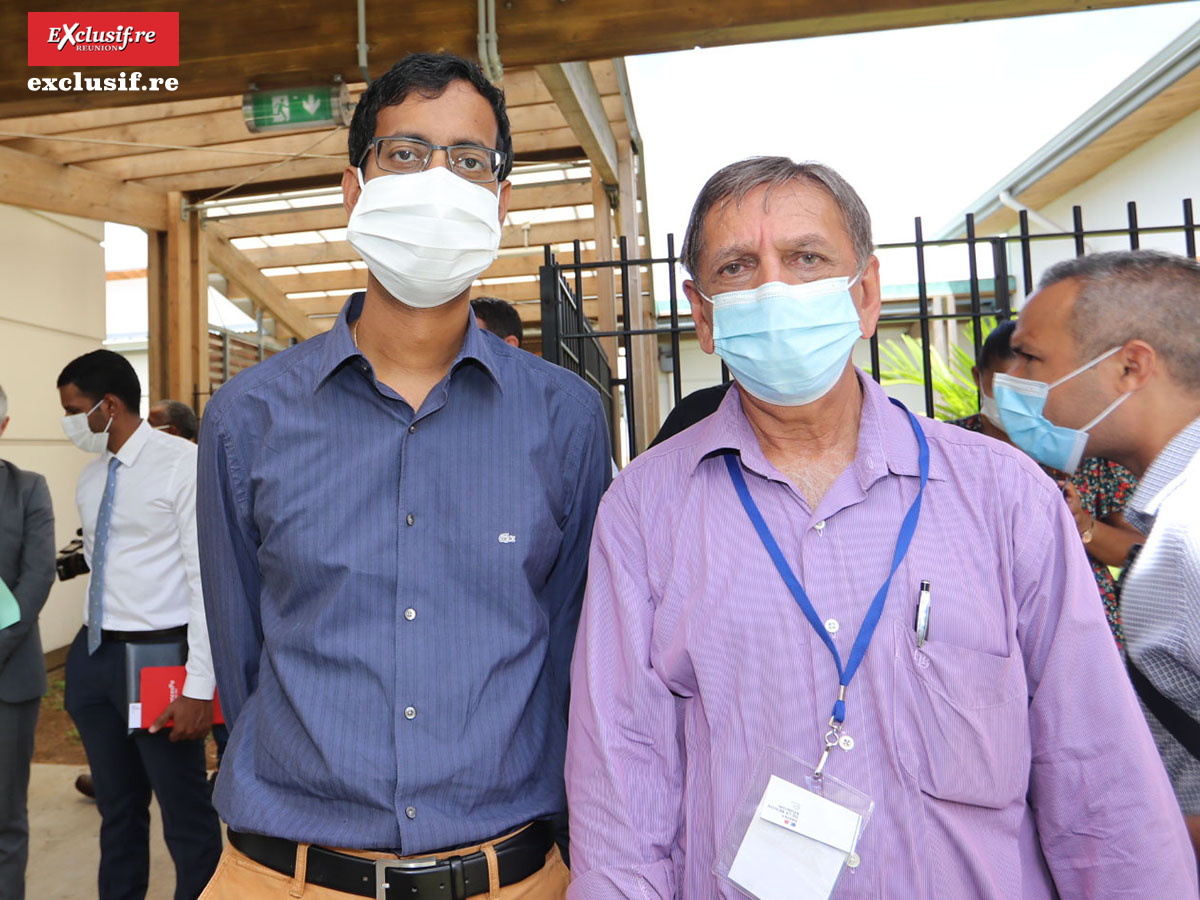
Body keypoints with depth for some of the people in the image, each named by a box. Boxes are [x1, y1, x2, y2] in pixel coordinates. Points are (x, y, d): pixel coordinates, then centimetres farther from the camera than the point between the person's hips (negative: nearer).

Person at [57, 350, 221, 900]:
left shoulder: (182, 464, -13)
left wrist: (199, 687, -19)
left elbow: (208, 578, -17)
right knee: (117, 809, 21)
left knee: (186, 818, 4)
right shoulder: (90, 478, 10)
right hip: (94, 655, 7)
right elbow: (99, 565, 15)